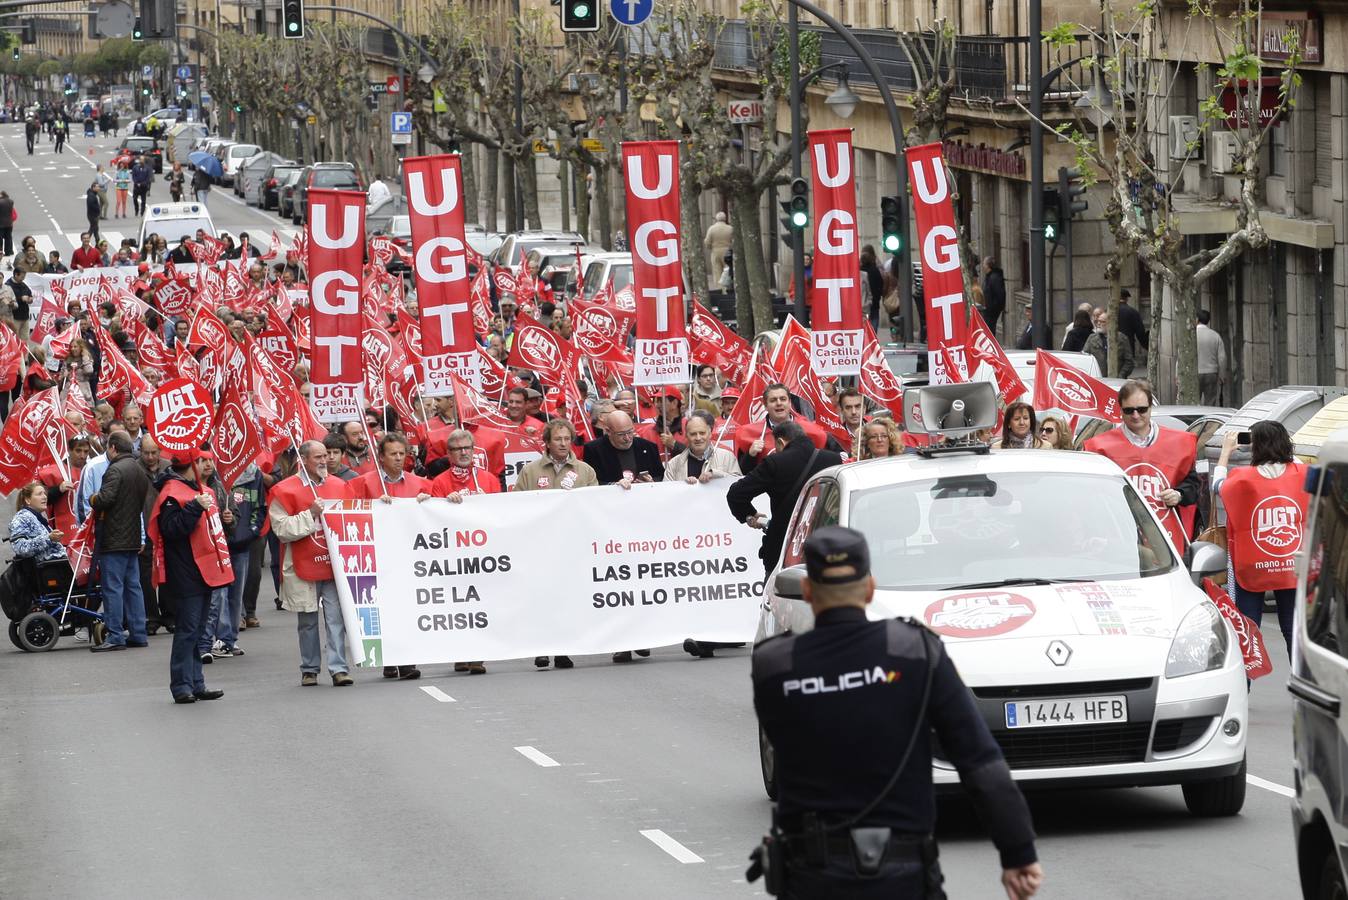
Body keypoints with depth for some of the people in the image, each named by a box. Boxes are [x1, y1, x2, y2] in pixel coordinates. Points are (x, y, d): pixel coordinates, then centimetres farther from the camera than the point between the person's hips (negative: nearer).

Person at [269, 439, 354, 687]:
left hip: (334, 563, 2)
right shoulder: (285, 491, -3)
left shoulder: (339, 486, 10)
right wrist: (311, 514, -16)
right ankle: (309, 669, 17)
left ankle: (338, 667, -7)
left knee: (336, 617, -6)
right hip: (303, 566, -2)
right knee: (308, 620, 7)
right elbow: (282, 529, -11)